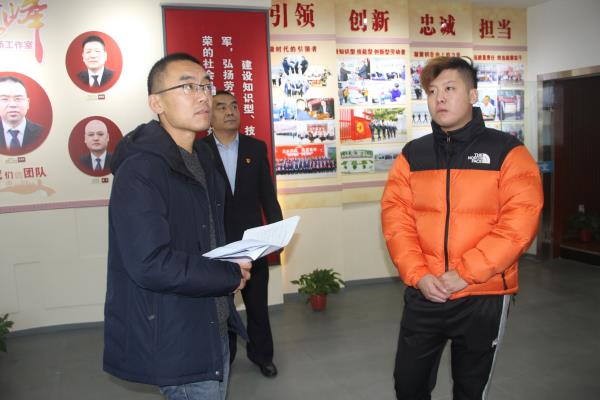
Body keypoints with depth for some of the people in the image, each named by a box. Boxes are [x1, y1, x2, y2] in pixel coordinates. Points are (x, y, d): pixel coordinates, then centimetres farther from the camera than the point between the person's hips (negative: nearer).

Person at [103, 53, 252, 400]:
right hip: (176, 343, -9)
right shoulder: (140, 170, -21)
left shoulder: (202, 157, 9)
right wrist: (231, 276, -17)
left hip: (215, 328, 9)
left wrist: (230, 264, 1)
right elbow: (150, 265, -29)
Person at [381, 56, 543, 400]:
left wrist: (464, 274, -18)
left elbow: (519, 223, -14)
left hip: (484, 297, -2)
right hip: (423, 294, 3)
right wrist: (418, 275, -13)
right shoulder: (412, 155, 4)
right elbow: (395, 218, -2)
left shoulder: (507, 152, -5)